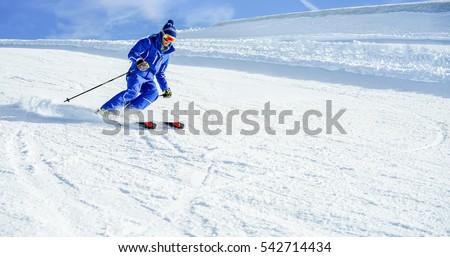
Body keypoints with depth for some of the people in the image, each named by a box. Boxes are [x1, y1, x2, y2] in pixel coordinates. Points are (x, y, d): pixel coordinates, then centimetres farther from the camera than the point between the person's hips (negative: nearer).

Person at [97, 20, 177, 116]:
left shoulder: (166, 53, 19)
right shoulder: (148, 42, 0)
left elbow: (160, 74, 28)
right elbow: (132, 53, -10)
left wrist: (166, 88, 22)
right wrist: (139, 61, -30)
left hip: (149, 79, 6)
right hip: (137, 74, -6)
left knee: (153, 93, -26)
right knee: (133, 91, -31)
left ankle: (130, 109, -29)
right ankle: (106, 109, -27)